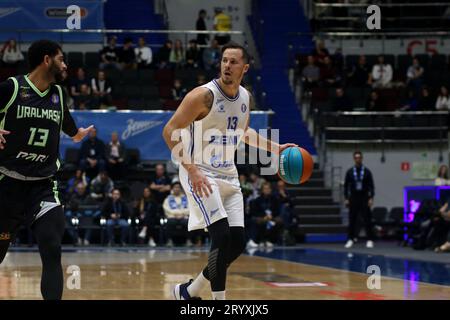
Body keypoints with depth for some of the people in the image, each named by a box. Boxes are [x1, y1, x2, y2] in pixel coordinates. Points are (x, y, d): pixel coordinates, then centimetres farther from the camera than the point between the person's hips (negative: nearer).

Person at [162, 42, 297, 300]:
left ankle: (189, 291, 17)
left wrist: (276, 148, 17)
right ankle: (219, 298, -11)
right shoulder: (204, 95, -17)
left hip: (228, 175, 7)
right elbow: (170, 131, -18)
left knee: (238, 241, 2)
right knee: (222, 236, -20)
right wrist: (191, 169, -26)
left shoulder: (246, 98, 5)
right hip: (200, 174, -7)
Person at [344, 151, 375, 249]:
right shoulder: (350, 172, 4)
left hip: (364, 198, -1)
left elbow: (371, 186, 0)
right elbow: (346, 186, 6)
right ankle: (351, 240, 8)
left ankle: (370, 240, 0)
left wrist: (371, 198, -9)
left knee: (367, 220, -3)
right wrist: (346, 199, -1)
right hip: (353, 199, 1)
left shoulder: (367, 171, 1)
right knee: (352, 220, 2)